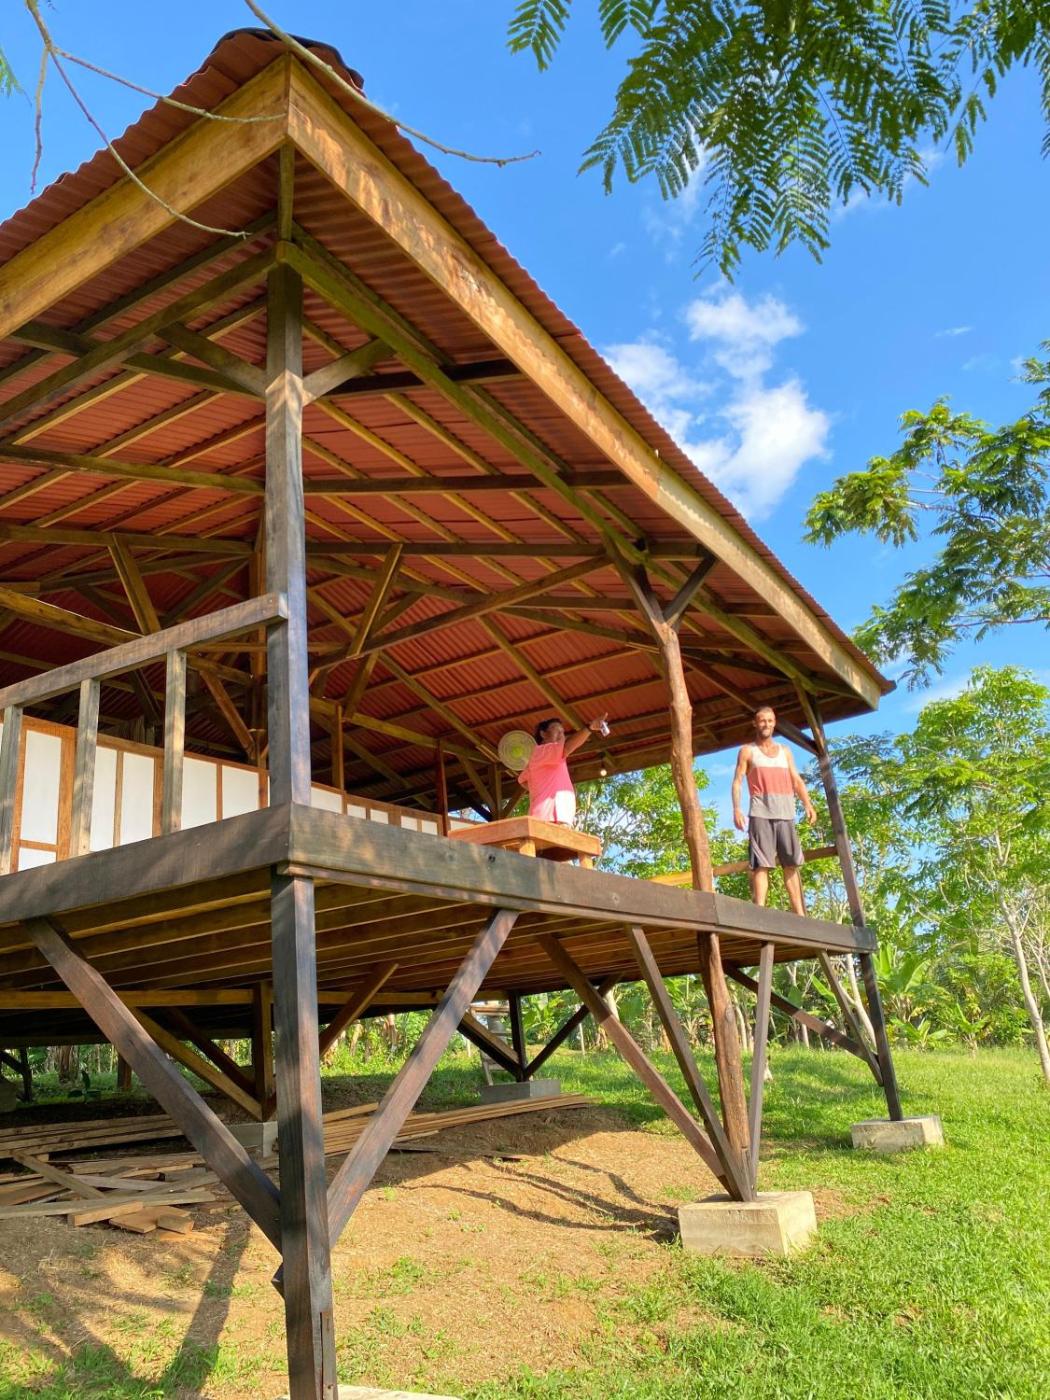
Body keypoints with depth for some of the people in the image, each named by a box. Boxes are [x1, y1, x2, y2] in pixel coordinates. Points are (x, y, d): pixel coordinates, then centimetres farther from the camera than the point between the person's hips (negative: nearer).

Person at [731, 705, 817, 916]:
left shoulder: (785, 751, 23)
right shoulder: (747, 751, 11)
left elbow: (796, 781, 16)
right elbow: (737, 781, 3)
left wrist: (808, 804, 0)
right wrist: (736, 808, -12)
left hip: (786, 814, 4)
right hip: (761, 813, -4)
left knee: (792, 865, 2)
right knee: (761, 865, -10)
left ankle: (800, 915, 3)